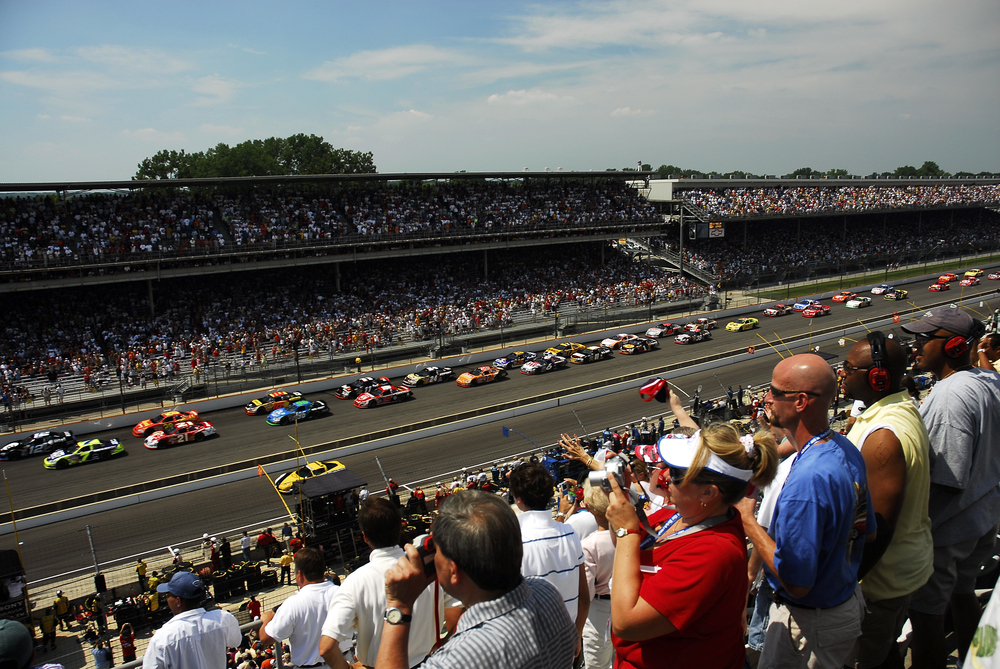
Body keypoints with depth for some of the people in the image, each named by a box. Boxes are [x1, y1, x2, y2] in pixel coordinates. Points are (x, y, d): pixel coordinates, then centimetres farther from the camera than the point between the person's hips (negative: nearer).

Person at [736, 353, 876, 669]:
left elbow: (796, 582, -30)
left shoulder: (808, 479, -35)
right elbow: (867, 531, 9)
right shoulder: (846, 450, -4)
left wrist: (748, 520, -21)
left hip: (811, 624, -9)